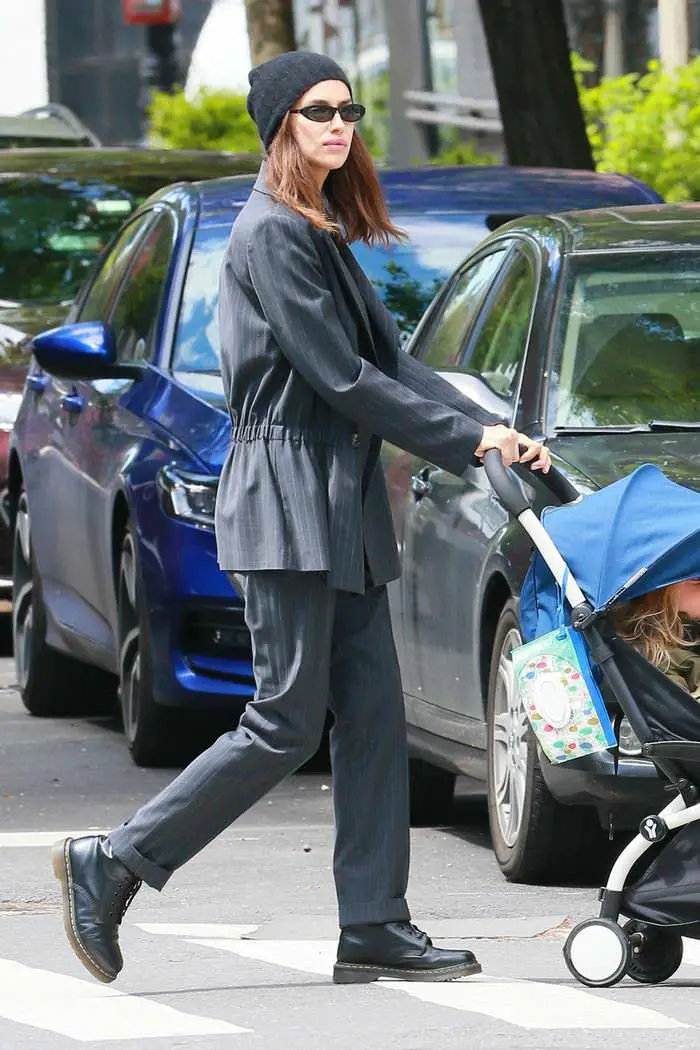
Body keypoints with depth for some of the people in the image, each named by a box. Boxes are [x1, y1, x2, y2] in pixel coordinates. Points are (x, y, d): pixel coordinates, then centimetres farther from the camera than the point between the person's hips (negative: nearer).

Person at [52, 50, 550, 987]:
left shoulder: (326, 234, 17)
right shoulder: (272, 234, -13)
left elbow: (389, 361, 15)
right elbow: (341, 379, -16)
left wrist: (485, 428, 2)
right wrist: (465, 439, -12)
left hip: (341, 503, 9)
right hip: (287, 496, -9)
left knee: (373, 716, 5)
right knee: (288, 724, -8)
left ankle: (374, 927, 6)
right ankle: (109, 867, 0)